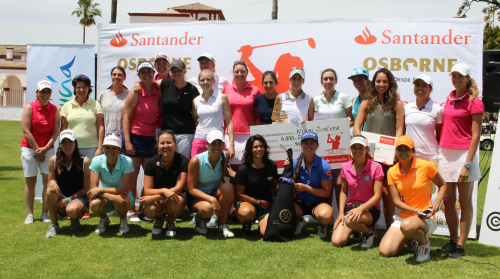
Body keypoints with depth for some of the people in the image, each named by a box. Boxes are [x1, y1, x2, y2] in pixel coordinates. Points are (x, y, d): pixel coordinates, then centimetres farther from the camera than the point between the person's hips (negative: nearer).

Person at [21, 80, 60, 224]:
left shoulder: (54, 110, 4)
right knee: (30, 181, 2)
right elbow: (26, 131, -8)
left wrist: (45, 149, -10)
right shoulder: (29, 108, -3)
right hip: (29, 148, -1)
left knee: (48, 180, -5)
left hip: (48, 149, 2)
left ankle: (45, 213, 3)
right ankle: (29, 215, 6)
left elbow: (55, 132, 0)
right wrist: (37, 149, -9)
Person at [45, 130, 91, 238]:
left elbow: (86, 188, -5)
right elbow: (50, 182, 4)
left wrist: (69, 199, -15)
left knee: (72, 210, -37)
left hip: (79, 198, -2)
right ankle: (54, 225, -11)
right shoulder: (54, 160, -1)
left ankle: (75, 220, 5)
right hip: (60, 200, 3)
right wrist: (52, 182, -21)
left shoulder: (85, 161, -7)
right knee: (51, 190, -31)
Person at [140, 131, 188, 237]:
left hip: (175, 196, -1)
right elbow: (147, 190, -10)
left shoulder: (183, 161, -14)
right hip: (157, 199, 1)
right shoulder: (151, 163, -9)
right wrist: (164, 191, -32)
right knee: (150, 210, -33)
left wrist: (154, 197, -26)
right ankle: (158, 219, 8)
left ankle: (170, 221, 0)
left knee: (178, 201, -37)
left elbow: (178, 189, -18)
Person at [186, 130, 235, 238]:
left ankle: (223, 225, -19)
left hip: (215, 193, 4)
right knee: (207, 208, -37)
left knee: (228, 186, -29)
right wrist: (211, 199, -32)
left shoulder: (225, 158, -10)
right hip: (196, 197, -4)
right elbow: (191, 189, -19)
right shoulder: (196, 161, -20)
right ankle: (199, 219, 2)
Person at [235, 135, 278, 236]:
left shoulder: (271, 165, 1)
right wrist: (259, 202, -10)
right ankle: (247, 224, -2)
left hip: (266, 204, 2)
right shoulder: (243, 169, -10)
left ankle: (262, 221, 16)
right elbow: (239, 194, -7)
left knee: (266, 233, -22)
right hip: (247, 202, -2)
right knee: (246, 212, -40)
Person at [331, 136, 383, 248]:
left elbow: (377, 196, -12)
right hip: (351, 207, 4)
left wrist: (361, 208, -27)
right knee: (336, 242, -17)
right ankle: (356, 229, 15)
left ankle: (369, 232, -4)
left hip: (370, 209, -4)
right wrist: (341, 213, -1)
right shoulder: (345, 167, 2)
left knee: (351, 220, -38)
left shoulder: (375, 167, -9)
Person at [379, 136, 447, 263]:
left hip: (427, 219, -4)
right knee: (385, 251, -13)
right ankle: (410, 238, 18)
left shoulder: (425, 166, -7)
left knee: (407, 225, -40)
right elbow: (397, 201, -2)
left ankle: (424, 242, -4)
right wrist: (417, 211, -18)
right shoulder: (392, 172, 1)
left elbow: (442, 185, 8)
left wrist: (436, 203, -11)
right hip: (403, 217, 4)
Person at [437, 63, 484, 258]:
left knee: (465, 201, 2)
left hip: (463, 153, -6)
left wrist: (467, 164, -17)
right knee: (448, 200, 9)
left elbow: (476, 135, -11)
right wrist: (440, 152, 12)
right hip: (445, 152, 7)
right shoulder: (450, 98, 13)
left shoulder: (474, 102, -7)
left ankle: (461, 246, 7)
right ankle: (453, 241, 20)